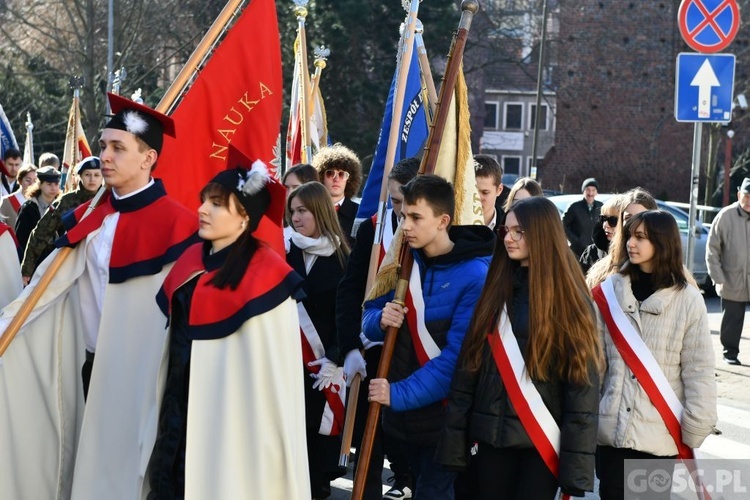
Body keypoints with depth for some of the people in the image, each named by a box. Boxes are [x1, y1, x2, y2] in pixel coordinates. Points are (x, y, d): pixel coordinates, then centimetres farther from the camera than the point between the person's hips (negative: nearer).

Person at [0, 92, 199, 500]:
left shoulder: (174, 223, -12)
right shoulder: (88, 219, 7)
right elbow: (50, 283, 5)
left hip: (142, 370, -6)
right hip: (93, 366, 6)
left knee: (133, 465, 2)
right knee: (94, 461, 14)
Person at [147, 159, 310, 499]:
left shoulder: (265, 271, -12)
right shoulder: (191, 260, 9)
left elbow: (276, 367, -13)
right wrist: (165, 403, 15)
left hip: (233, 414, -7)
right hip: (182, 404, 7)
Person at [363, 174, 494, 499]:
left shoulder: (475, 275, -18)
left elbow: (458, 355, -23)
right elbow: (369, 315, 11)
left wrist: (401, 393, -24)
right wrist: (380, 320, -13)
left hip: (444, 414, -7)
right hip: (402, 410, 7)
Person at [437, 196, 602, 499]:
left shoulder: (568, 297, -5)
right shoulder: (496, 288, 8)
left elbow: (582, 379, -8)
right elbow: (469, 363, 7)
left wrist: (576, 465, -14)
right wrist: (456, 435, 0)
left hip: (542, 439, -4)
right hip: (492, 433, 4)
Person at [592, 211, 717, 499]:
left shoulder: (688, 300, -4)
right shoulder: (609, 292, 2)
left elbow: (699, 371, -3)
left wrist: (694, 431, -5)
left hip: (661, 434, -2)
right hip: (612, 429, 2)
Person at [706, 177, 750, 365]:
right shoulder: (726, 216, -7)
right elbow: (712, 249, -2)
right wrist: (718, 277, -7)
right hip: (733, 283, -1)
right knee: (731, 321, 9)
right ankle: (730, 353, 23)